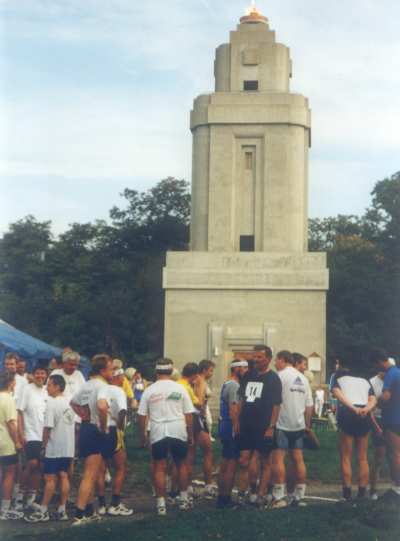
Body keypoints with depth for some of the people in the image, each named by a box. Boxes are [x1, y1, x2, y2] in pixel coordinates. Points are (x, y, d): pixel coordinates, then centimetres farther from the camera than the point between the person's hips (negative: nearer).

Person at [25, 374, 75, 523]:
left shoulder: (52, 403, -15)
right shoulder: (70, 402, 7)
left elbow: (48, 427, -17)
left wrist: (44, 445, -5)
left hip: (54, 448, -7)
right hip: (68, 447, 7)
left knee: (50, 478, -2)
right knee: (63, 477, 8)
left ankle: (43, 512, 2)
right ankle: (62, 510, 10)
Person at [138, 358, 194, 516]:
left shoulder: (149, 390, 1)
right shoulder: (180, 388, 1)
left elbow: (142, 415, 0)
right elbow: (189, 414, 2)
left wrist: (143, 434, 11)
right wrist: (190, 435, 10)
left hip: (158, 434, -1)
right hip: (179, 432, 1)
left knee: (160, 468, 4)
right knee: (181, 465, 16)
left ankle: (161, 504, 2)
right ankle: (184, 499, 22)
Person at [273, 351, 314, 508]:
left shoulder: (281, 376, -9)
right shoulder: (303, 378, 13)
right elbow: (309, 405, 14)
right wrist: (307, 424, 20)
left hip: (282, 424, -7)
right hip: (299, 424, 7)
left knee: (278, 458, -7)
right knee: (298, 459, 10)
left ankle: (278, 496, -10)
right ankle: (298, 495, 13)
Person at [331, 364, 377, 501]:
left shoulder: (338, 378, 18)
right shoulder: (365, 381, 28)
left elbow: (337, 393, -6)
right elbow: (373, 399, 8)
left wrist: (353, 408, -18)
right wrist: (366, 409, -11)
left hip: (347, 415, -3)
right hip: (365, 417, 3)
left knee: (346, 458, 2)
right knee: (363, 458, 11)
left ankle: (347, 495, -2)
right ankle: (362, 494, 8)